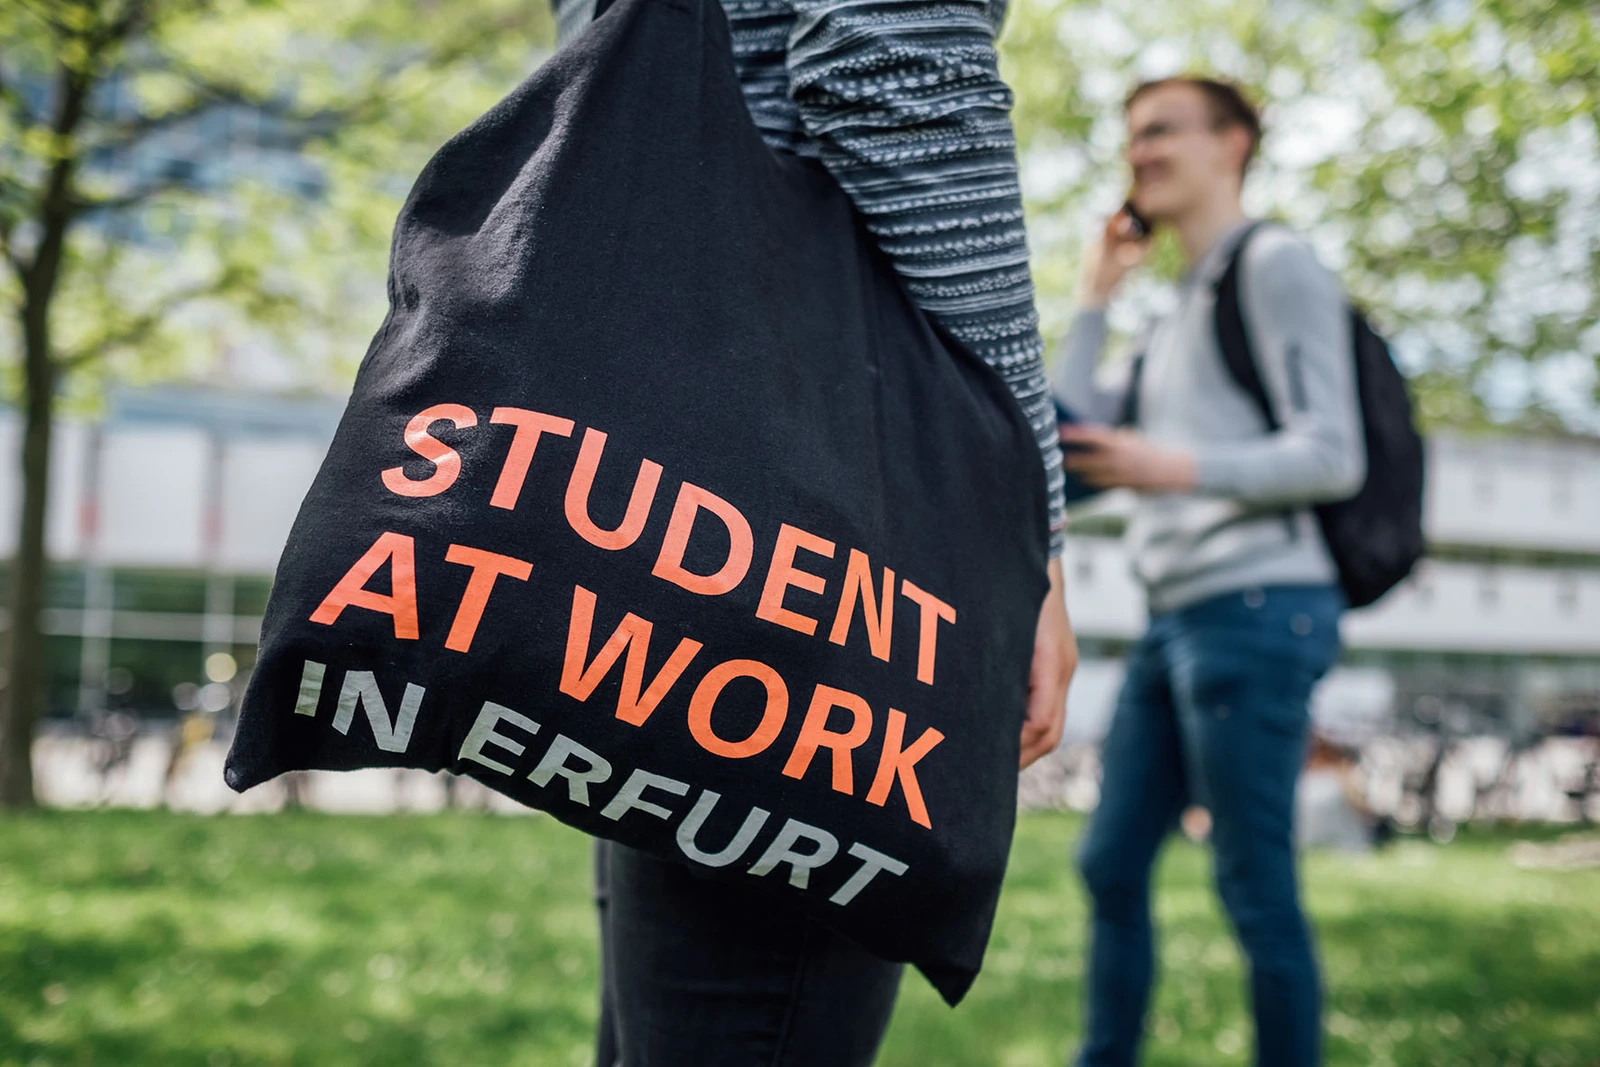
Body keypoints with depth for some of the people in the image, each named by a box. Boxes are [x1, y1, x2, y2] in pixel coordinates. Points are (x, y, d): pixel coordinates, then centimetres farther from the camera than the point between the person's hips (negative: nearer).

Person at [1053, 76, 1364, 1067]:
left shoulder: (1275, 262, -1)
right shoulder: (1175, 321, 25)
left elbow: (1333, 456, -9)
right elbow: (1070, 437, 19)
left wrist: (1180, 469, -22)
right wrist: (1096, 297, 19)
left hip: (1255, 607, -9)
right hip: (1179, 616, 9)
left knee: (1257, 888, -5)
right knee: (1113, 865, 10)